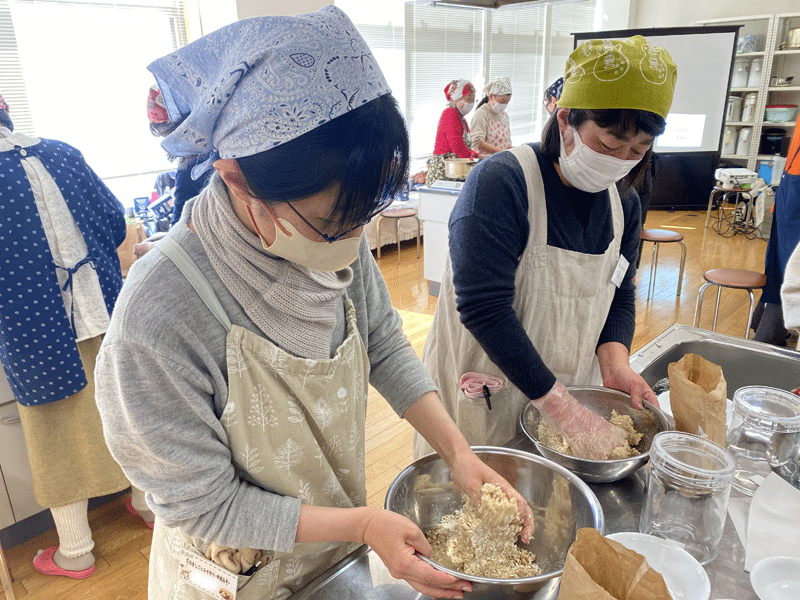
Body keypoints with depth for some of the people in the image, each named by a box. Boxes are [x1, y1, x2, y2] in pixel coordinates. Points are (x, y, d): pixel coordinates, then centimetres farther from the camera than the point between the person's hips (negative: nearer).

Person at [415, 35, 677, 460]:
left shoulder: (622, 205, 0)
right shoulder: (500, 183, -23)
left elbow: (620, 296, 9)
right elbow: (483, 308, -30)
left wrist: (613, 359, -12)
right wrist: (560, 407, -27)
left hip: (566, 394, 6)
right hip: (485, 403, -6)